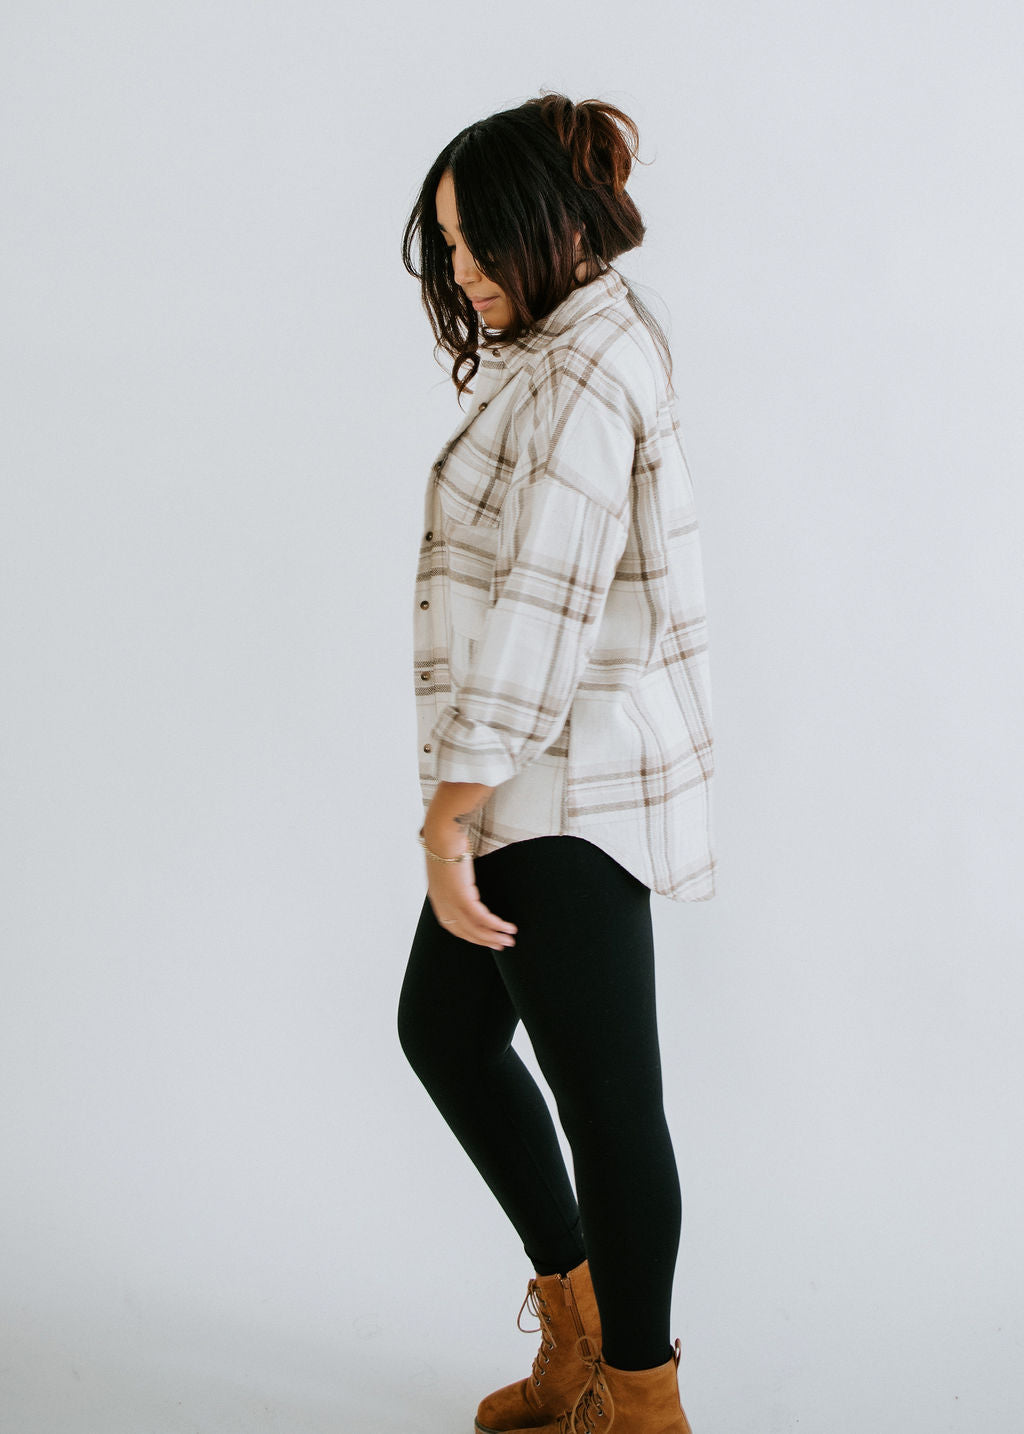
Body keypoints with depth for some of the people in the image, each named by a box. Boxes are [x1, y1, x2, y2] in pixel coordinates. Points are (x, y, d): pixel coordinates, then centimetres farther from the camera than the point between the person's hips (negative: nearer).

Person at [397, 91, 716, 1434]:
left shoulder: (585, 378, -18)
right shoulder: (572, 349, 15)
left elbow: (542, 609, -23)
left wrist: (451, 815, -20)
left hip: (567, 792, -11)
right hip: (540, 783, 11)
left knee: (604, 1095, 1)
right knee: (444, 1029, 21)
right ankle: (579, 1317, 35)